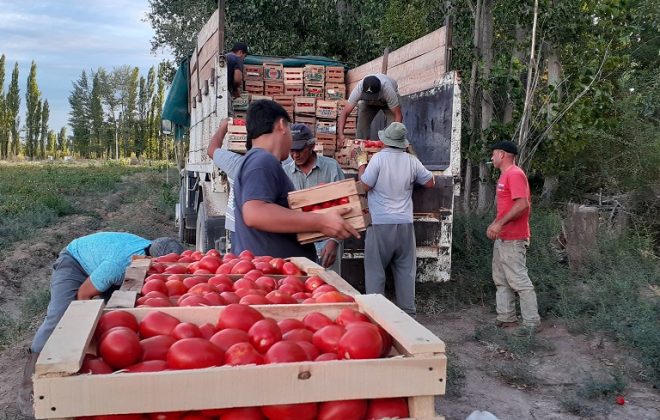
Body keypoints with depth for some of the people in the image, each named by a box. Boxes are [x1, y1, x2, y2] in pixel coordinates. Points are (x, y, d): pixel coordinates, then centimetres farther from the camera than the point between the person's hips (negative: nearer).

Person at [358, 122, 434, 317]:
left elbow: (366, 185, -7)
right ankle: (408, 313, 15)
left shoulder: (379, 158, -10)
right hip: (405, 224, 4)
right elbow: (430, 182, 11)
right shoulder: (412, 161, 2)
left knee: (375, 270, 5)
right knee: (406, 270, 11)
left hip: (381, 224, -4)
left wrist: (361, 164, 8)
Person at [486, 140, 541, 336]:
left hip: (514, 239, -11)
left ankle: (532, 322, -1)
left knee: (519, 280, -7)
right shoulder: (504, 175, 17)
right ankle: (506, 317, 22)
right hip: (502, 238, 11)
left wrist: (500, 223, -25)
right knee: (501, 279, 14)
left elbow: (522, 204, -26)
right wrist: (494, 224, 12)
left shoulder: (515, 174, -16)